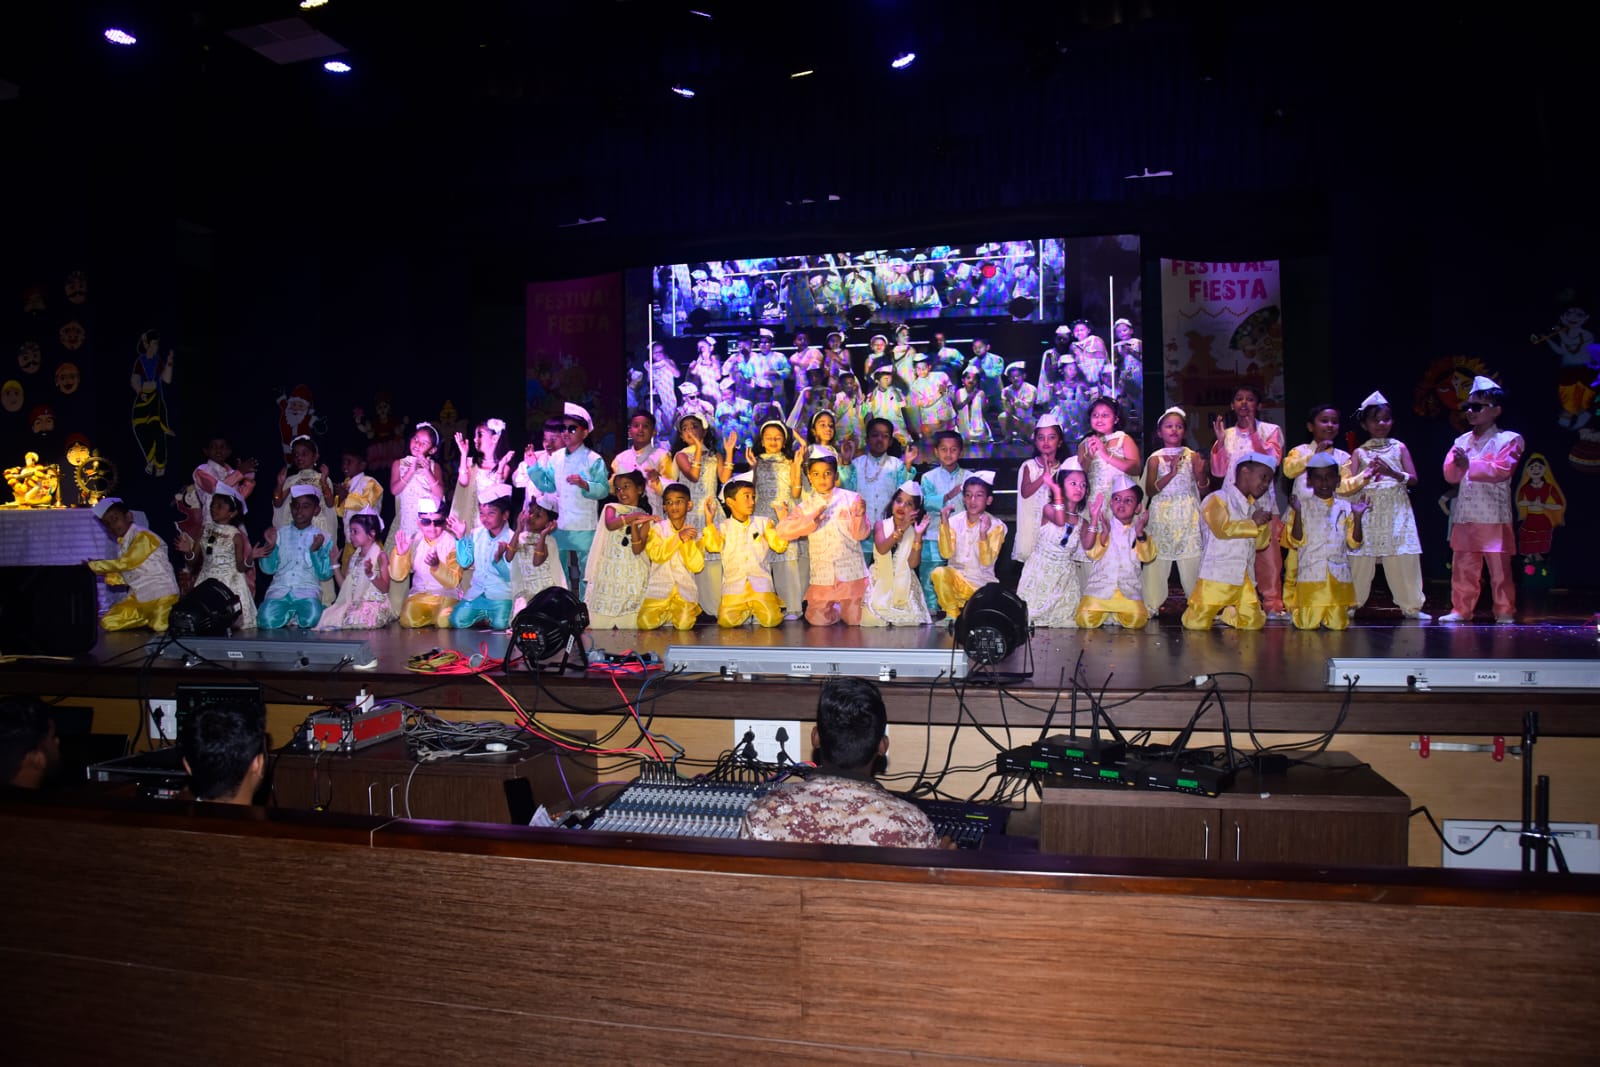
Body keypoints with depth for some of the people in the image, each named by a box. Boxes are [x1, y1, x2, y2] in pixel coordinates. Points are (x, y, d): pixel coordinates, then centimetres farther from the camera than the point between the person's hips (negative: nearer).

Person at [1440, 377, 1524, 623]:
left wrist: (1469, 465, -15)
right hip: (1464, 515, 5)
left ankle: (1505, 611, 9)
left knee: (1499, 568, 0)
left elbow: (1502, 470, -15)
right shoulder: (1462, 441, 12)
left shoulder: (1508, 439, -1)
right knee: (1462, 566, 8)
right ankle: (1461, 609, 15)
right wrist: (1458, 464, -15)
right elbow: (1450, 474, 6)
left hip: (1494, 515, -5)